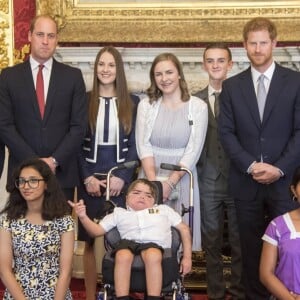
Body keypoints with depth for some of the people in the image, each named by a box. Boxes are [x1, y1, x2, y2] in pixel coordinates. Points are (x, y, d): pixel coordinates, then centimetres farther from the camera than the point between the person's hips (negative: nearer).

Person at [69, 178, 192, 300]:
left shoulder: (164, 209, 31)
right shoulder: (119, 213, 29)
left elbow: (184, 228, 26)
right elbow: (97, 231, 23)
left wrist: (187, 257, 13)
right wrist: (83, 217, 3)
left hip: (154, 243, 0)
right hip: (129, 241, 1)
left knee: (153, 256, -37)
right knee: (123, 256, -36)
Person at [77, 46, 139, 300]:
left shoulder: (132, 103, 5)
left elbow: (135, 144, 2)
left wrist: (122, 177, -10)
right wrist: (87, 177, -9)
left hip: (121, 180, 0)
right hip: (90, 180, 0)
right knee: (89, 241, 3)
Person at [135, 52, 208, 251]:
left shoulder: (198, 106, -1)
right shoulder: (146, 105, 5)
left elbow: (193, 150, -6)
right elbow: (143, 146, -1)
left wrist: (170, 183, -14)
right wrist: (154, 181, -13)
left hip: (182, 178, -1)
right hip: (150, 176, 2)